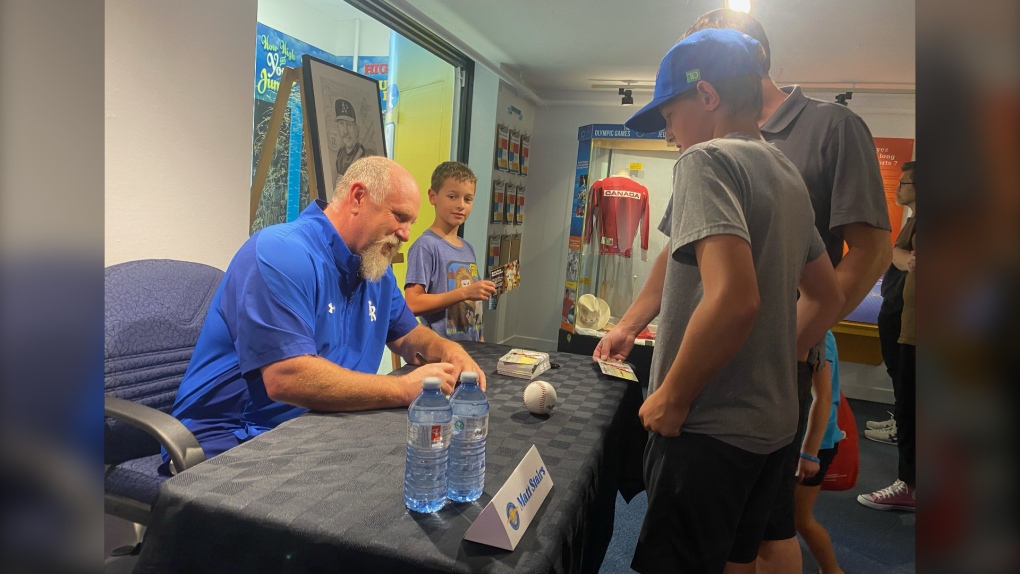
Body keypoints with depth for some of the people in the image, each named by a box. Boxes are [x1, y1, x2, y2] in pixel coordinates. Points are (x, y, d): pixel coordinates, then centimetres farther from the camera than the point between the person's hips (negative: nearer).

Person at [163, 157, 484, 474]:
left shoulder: (376, 266, 8)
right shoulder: (280, 253, -20)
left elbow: (408, 335, 19)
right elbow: (286, 378, -30)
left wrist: (449, 350, -3)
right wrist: (403, 389, -26)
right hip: (230, 442, -7)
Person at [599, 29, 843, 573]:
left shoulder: (706, 160, -15)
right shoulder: (788, 175, 12)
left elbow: (733, 299, -29)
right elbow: (826, 297, 20)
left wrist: (670, 399, -16)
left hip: (708, 428, -9)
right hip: (771, 425, 9)